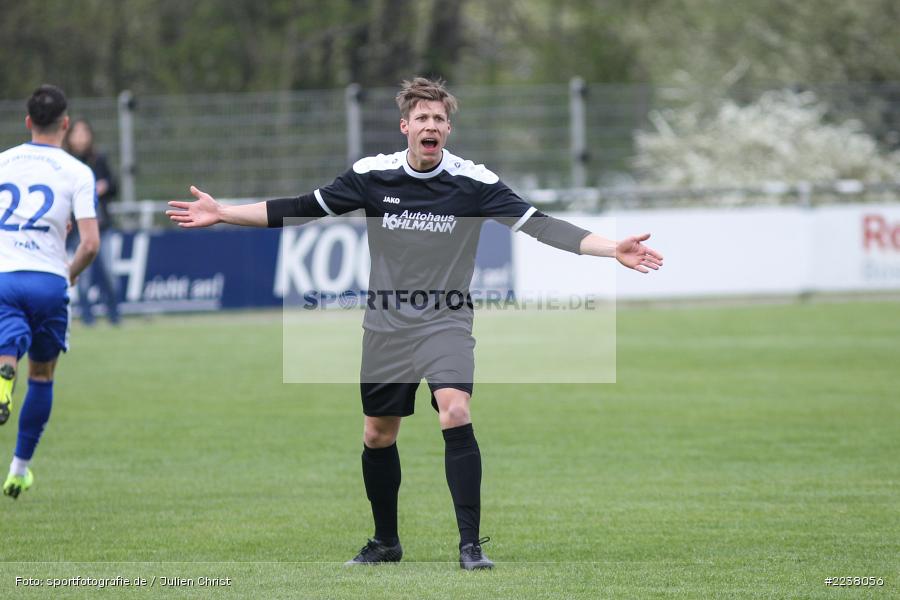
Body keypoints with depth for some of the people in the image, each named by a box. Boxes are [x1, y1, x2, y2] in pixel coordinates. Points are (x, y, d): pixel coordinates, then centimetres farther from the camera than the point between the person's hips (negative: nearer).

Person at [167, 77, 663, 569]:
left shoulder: (473, 181, -9)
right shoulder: (372, 175, -3)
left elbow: (540, 225, -11)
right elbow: (301, 210, 4)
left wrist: (612, 249, -22)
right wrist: (221, 213, 0)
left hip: (445, 321, -3)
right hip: (386, 326, 3)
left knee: (455, 414, -24)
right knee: (377, 436, 9)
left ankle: (470, 543, -18)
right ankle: (385, 542, 30)